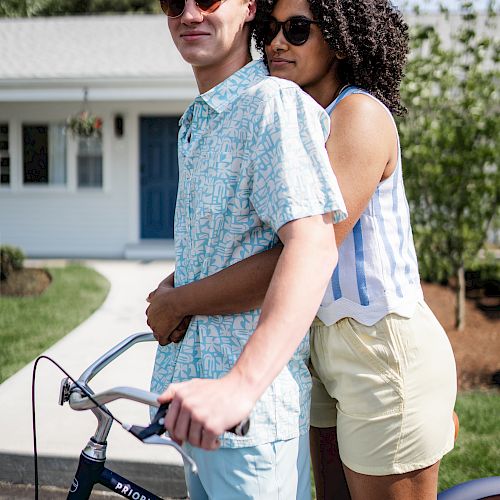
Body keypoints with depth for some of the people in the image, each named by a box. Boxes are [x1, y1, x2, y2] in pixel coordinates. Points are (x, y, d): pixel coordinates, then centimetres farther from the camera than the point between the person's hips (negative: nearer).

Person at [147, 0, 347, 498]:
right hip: (198, 384, 9)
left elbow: (314, 245, -29)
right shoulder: (195, 120, 16)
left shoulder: (273, 100, -16)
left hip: (255, 401, -9)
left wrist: (242, 383, -38)